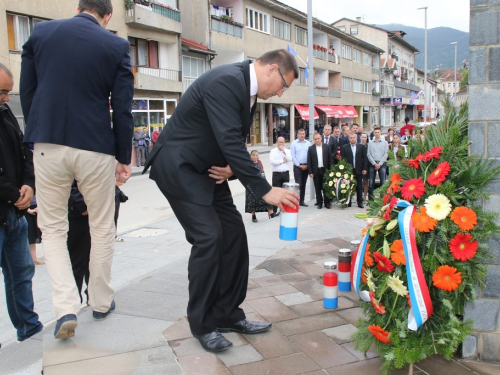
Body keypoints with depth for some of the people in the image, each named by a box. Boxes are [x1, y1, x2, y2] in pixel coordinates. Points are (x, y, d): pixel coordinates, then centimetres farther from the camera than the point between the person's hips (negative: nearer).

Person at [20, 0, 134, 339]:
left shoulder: (40, 33, 7)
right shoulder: (116, 46, -1)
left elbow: (26, 92, 9)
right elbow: (123, 108, -3)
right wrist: (124, 158, 4)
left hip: (48, 146, 2)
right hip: (95, 148, -1)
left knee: (53, 229, 13)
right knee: (102, 229, 14)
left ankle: (66, 308, 2)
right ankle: (101, 303, 26)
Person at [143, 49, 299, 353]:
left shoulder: (248, 90, 8)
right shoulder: (225, 81, -23)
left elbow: (234, 142, 15)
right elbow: (230, 142, -30)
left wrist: (230, 167, -6)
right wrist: (266, 191, -29)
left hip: (207, 169, 10)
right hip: (177, 166, -10)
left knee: (234, 232, 3)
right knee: (209, 236, -14)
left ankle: (227, 314, 15)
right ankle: (202, 324, 3)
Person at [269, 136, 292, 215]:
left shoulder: (287, 151, 10)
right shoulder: (273, 151, 1)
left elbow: (290, 159, -9)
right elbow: (272, 161, -13)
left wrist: (283, 150, -10)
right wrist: (282, 160, -7)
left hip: (286, 173, 3)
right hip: (276, 173, -3)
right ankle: (275, 210, 0)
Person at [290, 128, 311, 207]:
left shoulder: (308, 143, 6)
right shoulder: (294, 143, -1)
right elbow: (293, 156, -4)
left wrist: (307, 165, -4)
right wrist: (299, 165, -7)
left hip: (306, 166, 3)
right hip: (297, 166, -3)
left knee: (303, 184, 9)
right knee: (298, 184, -7)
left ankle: (302, 200, 16)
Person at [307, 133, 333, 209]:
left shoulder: (326, 147, 3)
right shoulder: (311, 148, 2)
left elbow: (330, 159, 4)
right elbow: (309, 161, 0)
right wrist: (310, 172, -6)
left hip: (325, 170, 0)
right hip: (316, 171, 0)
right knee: (318, 188, 5)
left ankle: (327, 203, 13)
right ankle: (319, 203, 13)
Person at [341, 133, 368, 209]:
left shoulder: (362, 147, 6)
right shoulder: (344, 147, 4)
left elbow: (365, 158, 5)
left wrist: (365, 169, -2)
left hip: (359, 170, 1)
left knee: (359, 187, 5)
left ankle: (360, 202, 11)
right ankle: (348, 202, 11)